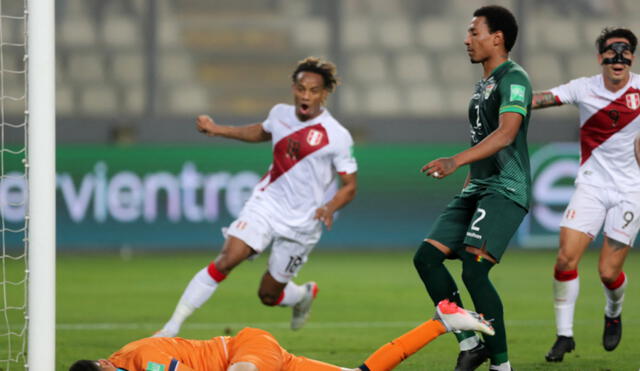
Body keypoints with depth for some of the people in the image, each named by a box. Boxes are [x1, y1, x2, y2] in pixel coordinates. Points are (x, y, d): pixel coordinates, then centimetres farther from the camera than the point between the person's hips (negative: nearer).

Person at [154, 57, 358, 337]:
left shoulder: (337, 137, -15)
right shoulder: (280, 114, -1)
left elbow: (349, 186, -8)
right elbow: (262, 132, 24)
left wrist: (330, 208, -28)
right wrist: (218, 130, 18)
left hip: (301, 223, -3)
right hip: (266, 202, 3)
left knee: (269, 295, 5)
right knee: (226, 260, -19)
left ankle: (306, 295, 42)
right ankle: (172, 327, -16)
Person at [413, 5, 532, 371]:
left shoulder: (513, 79, -10)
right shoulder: (483, 84, 20)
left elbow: (505, 134, -26)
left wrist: (456, 161, -36)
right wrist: (467, 186, 27)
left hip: (505, 190, -10)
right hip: (477, 189, 10)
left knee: (474, 270, -21)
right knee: (427, 257, -1)